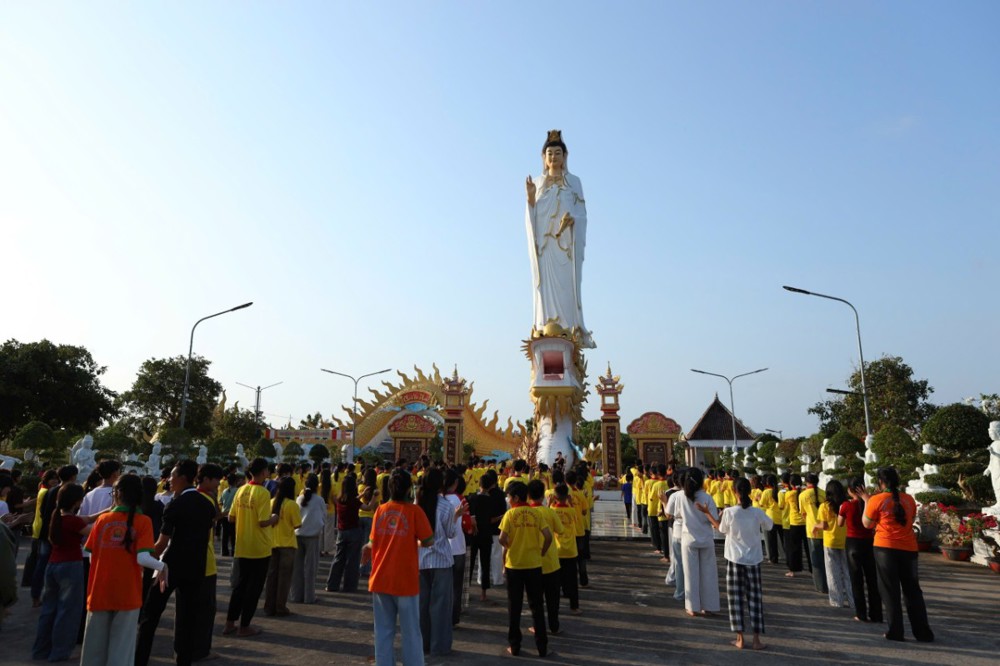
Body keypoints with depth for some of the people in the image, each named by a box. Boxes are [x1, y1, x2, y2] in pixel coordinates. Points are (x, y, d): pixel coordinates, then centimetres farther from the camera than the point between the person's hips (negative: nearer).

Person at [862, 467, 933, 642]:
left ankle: (895, 632, 5)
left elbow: (867, 524, 1)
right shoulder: (909, 499, 4)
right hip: (908, 549, 4)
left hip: (886, 548, -4)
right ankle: (923, 632, 15)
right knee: (913, 590, 13)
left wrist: (866, 501, 9)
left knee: (890, 591, 4)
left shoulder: (877, 500, -8)